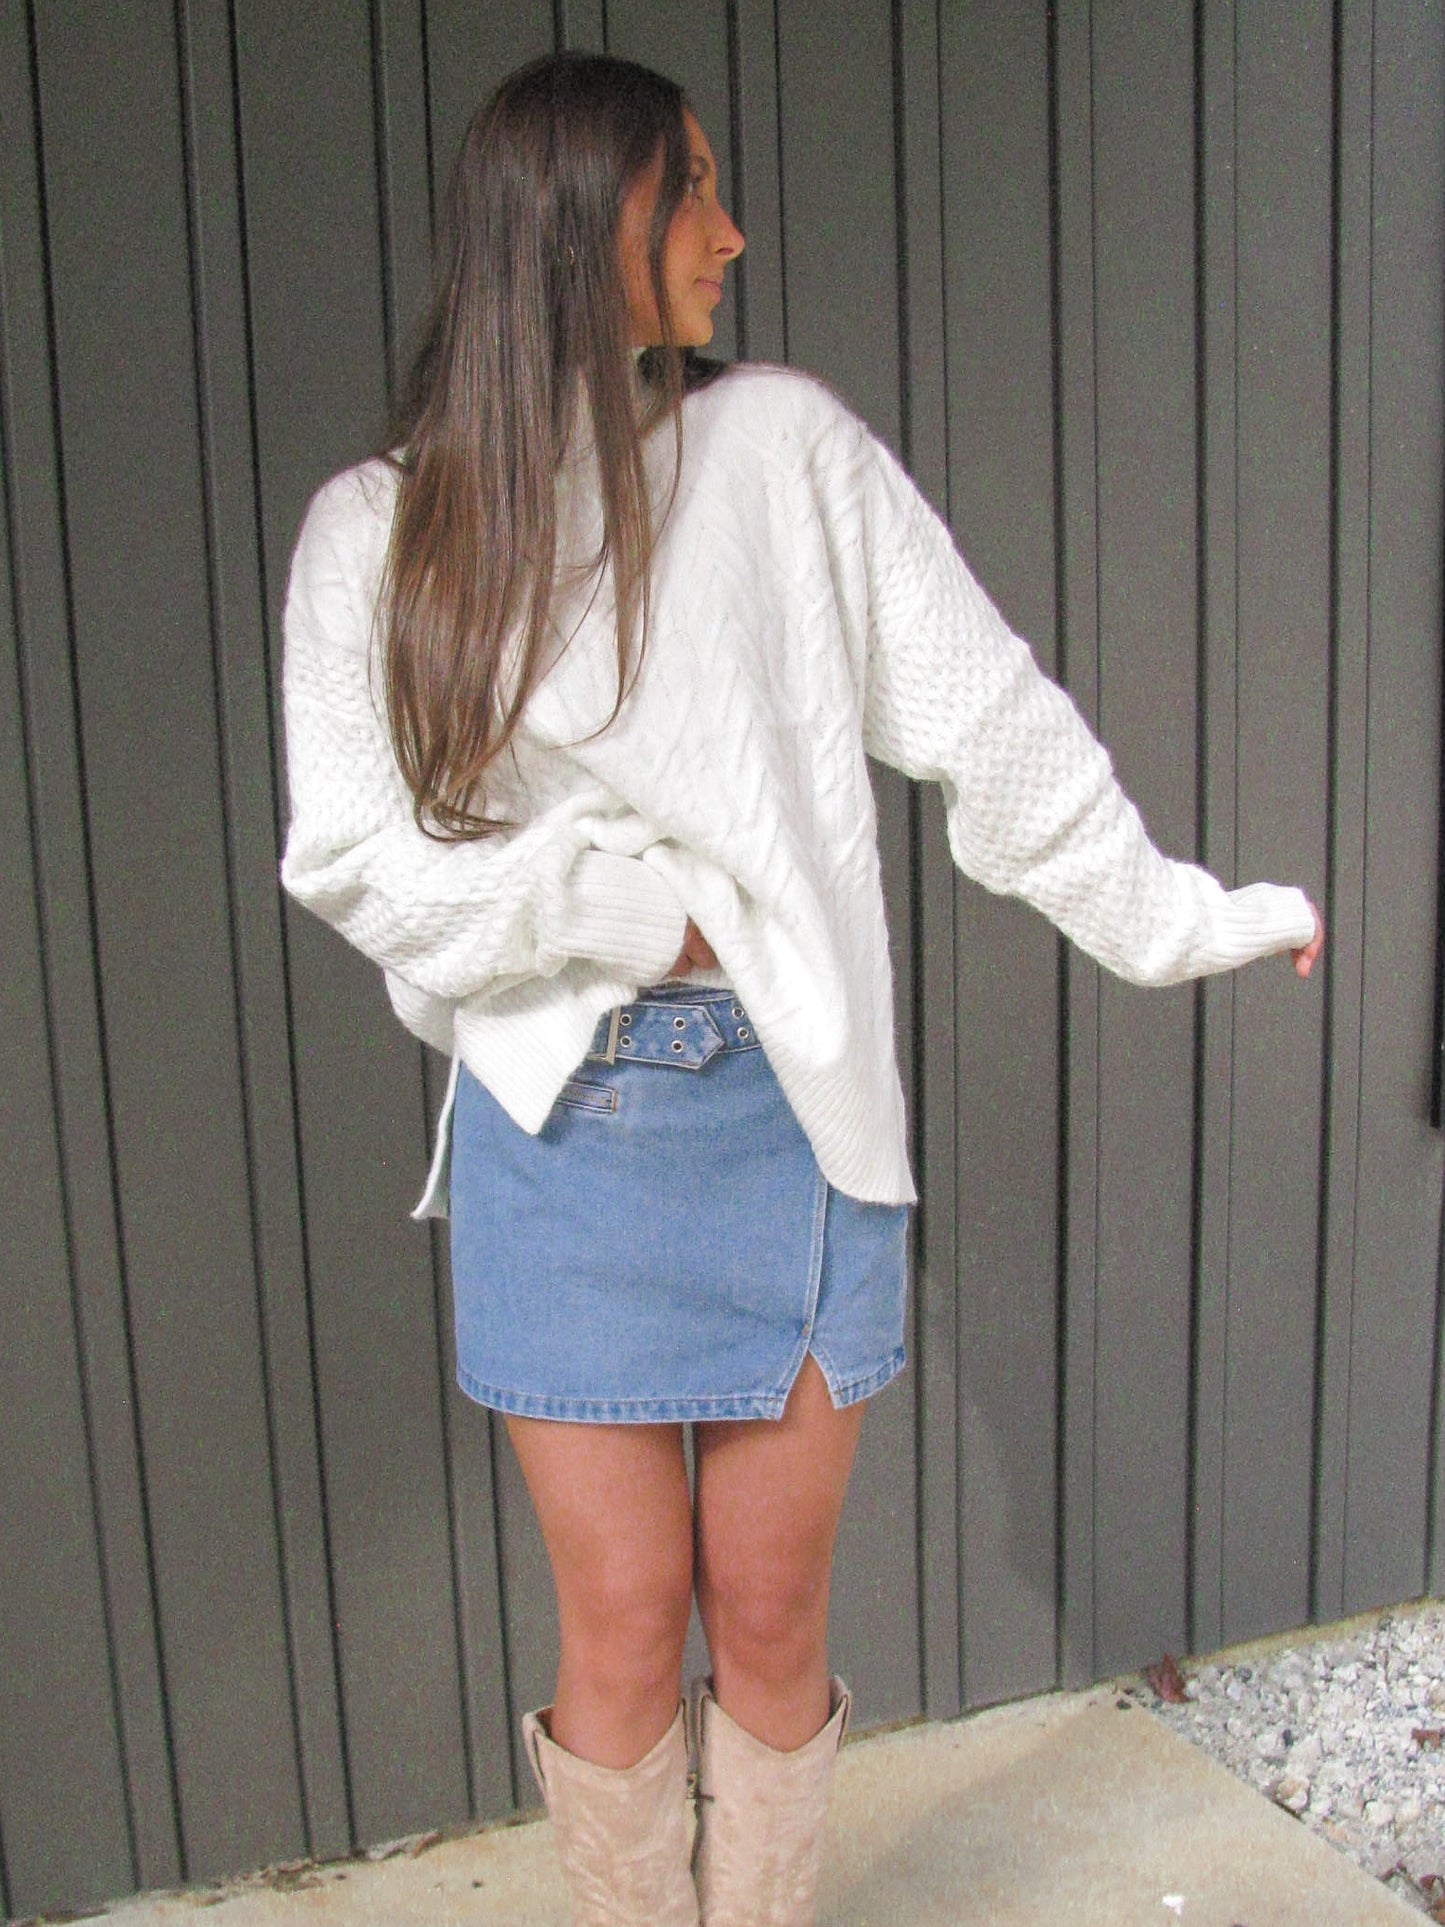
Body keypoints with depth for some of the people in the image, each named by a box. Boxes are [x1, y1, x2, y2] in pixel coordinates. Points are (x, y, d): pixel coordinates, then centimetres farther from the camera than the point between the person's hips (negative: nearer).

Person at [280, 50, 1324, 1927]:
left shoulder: (784, 447, 2)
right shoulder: (376, 529, 1)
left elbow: (990, 723, 5)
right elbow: (354, 857, -4)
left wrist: (1183, 916, 7)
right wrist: (644, 913, -11)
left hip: (792, 1112, 1)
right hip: (562, 1128, 0)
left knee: (772, 1624, 10)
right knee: (624, 1630, 8)